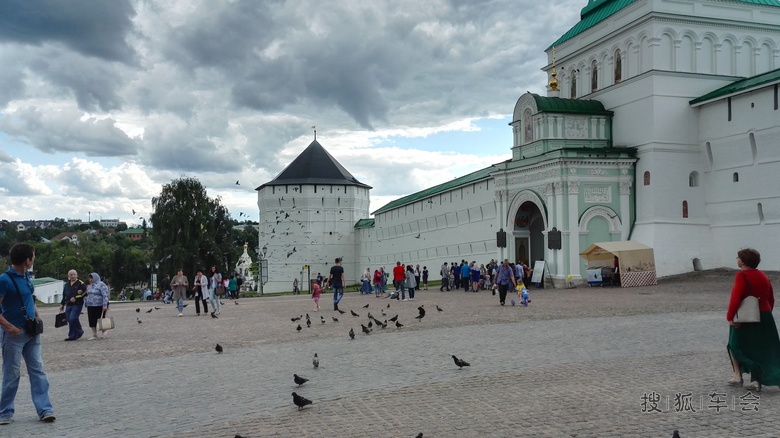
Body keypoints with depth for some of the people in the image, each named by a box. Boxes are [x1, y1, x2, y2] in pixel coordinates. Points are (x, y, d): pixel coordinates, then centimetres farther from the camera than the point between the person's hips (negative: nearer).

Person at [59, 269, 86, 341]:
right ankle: (72, 336, 13)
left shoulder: (80, 283, -4)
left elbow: (85, 293, -11)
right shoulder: (66, 284, 16)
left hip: (77, 305, -6)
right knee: (70, 320, 5)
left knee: (72, 318, -17)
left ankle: (79, 331, 3)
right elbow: (64, 295, 24)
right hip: (68, 305, 7)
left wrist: (75, 298, -16)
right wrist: (62, 304, 20)